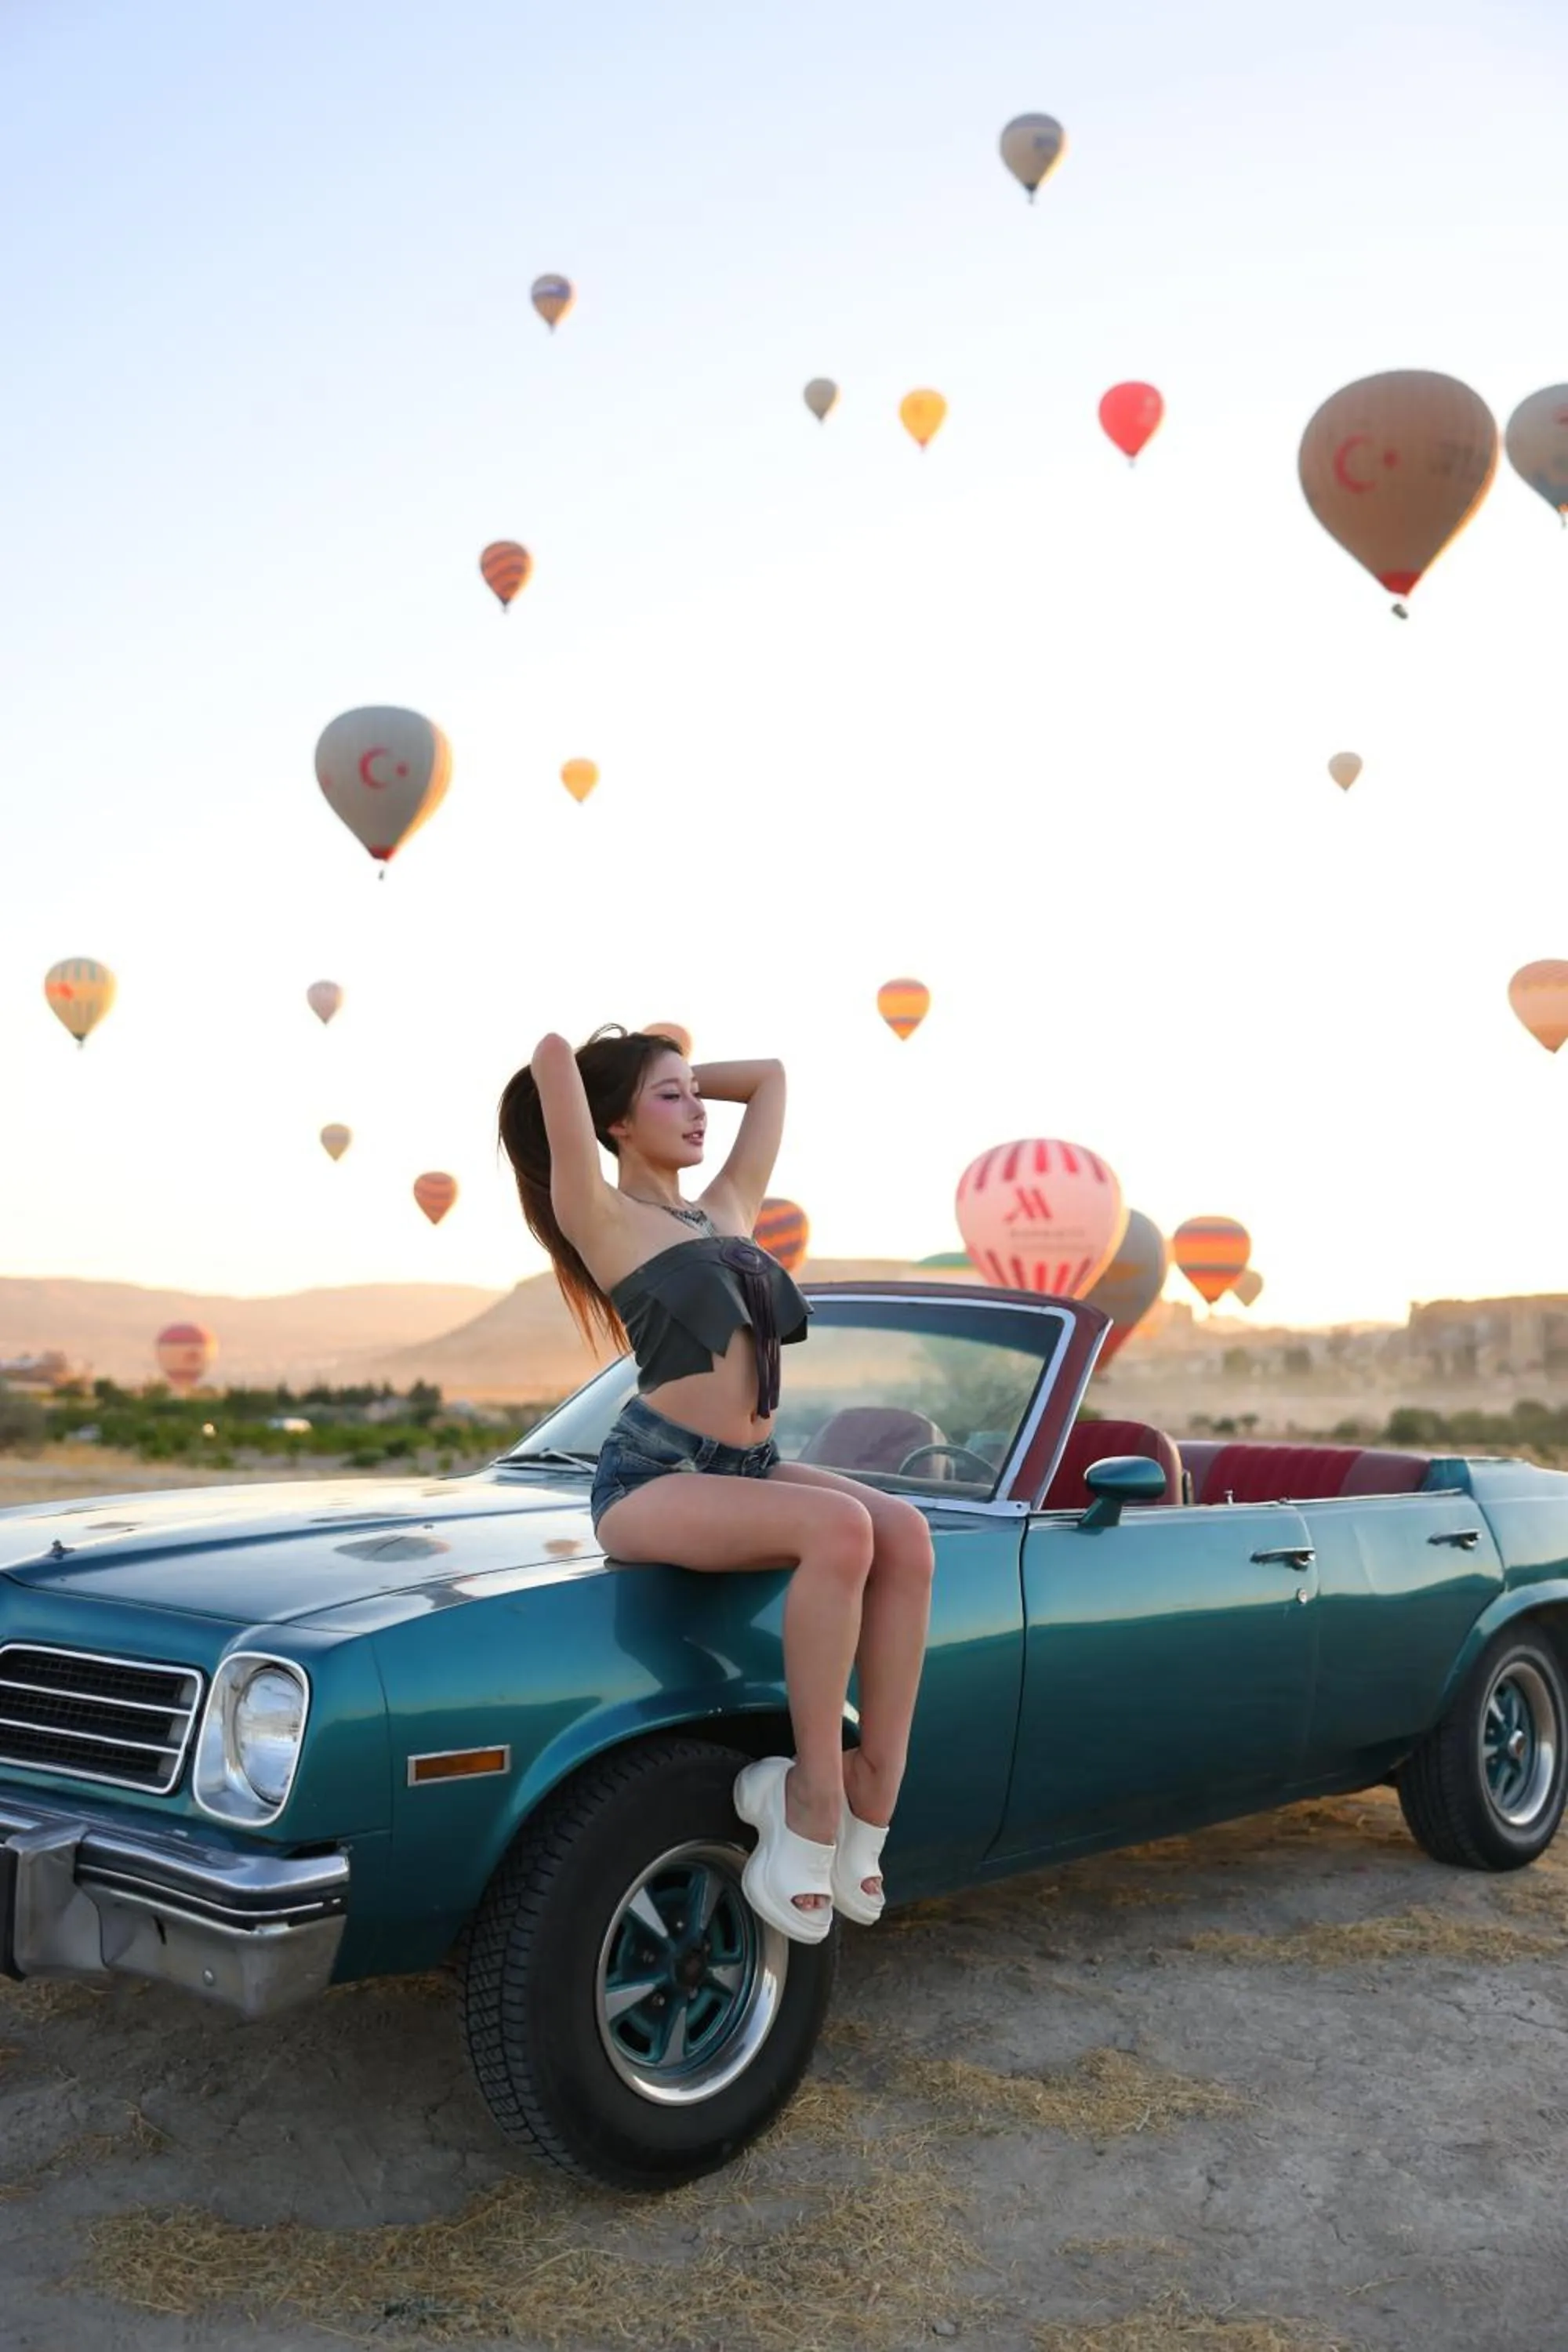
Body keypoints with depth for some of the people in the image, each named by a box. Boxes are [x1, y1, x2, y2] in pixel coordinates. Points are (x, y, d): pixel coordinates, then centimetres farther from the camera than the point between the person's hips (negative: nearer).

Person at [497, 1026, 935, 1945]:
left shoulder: (729, 1209, 18)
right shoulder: (599, 1219, -2)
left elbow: (770, 1075, 27)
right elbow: (553, 1056, -12)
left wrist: (689, 1072, 25)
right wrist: (571, 1069, 9)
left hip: (747, 1468, 7)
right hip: (651, 1480, -7)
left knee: (905, 1530, -21)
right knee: (840, 1529, -31)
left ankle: (869, 1799, -19)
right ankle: (812, 1795, -20)